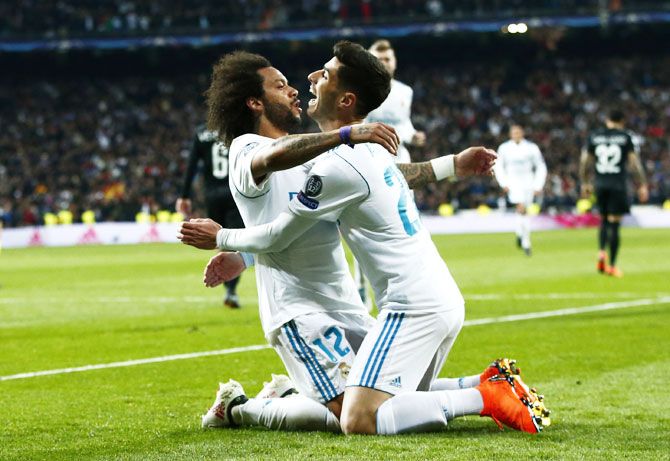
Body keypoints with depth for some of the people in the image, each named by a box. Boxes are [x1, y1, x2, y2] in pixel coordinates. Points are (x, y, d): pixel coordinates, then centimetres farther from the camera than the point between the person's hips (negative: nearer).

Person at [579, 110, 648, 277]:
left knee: (604, 220, 20)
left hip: (600, 184, 3)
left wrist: (585, 183, 20)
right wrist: (642, 186, 2)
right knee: (614, 224, 0)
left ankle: (601, 253, -2)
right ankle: (612, 265, 0)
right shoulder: (625, 137, -2)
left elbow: (584, 162, 8)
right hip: (618, 184, -3)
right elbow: (635, 163, -4)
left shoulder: (594, 136, 6)